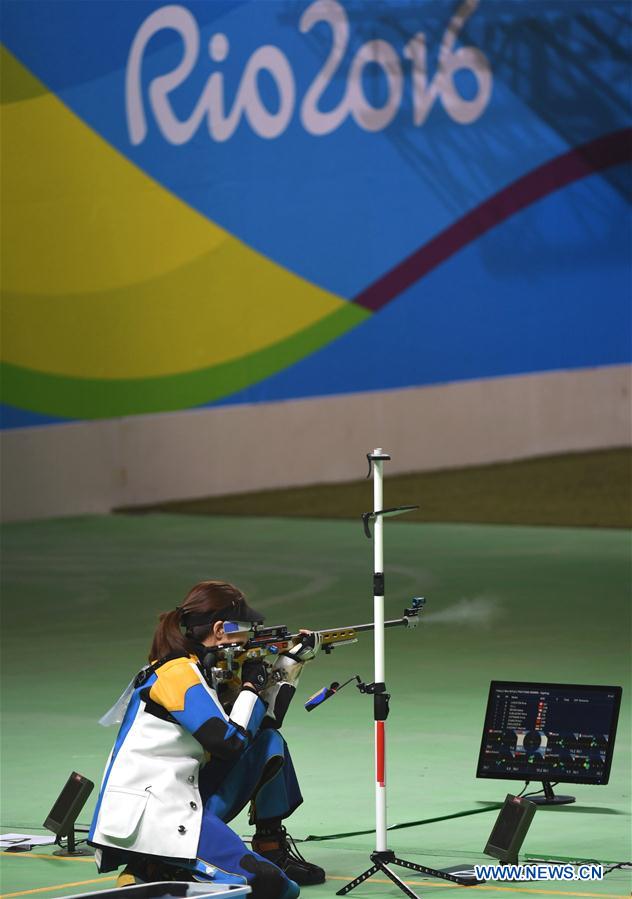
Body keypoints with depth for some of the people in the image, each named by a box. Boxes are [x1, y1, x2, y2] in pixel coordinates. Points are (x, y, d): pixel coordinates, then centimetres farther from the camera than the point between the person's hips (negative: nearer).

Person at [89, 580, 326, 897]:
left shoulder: (203, 669, 16)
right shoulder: (177, 672, -12)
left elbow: (264, 722, 23)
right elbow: (230, 741, -16)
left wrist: (291, 663, 16)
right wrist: (251, 685, -2)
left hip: (180, 802, 10)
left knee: (268, 744, 15)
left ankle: (273, 850, 15)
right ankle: (152, 871, -9)